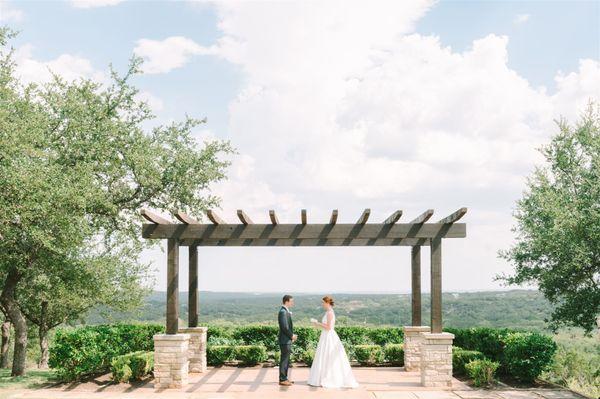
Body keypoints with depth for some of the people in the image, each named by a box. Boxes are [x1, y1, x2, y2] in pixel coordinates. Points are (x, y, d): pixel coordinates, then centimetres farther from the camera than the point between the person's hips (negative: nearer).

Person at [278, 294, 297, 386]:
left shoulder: (285, 311, 14)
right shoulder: (283, 312, -18)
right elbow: (284, 327, -23)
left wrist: (291, 335, 10)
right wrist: (291, 336, -12)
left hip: (287, 340, 10)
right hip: (285, 340, -10)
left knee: (286, 359, 15)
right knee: (284, 359, -4)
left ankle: (284, 378, 22)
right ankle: (282, 380, 2)